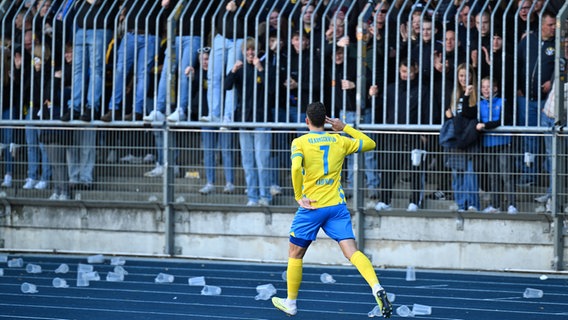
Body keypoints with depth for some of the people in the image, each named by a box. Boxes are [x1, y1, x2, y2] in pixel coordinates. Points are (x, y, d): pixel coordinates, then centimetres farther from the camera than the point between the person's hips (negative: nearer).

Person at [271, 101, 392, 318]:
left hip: (311, 207, -3)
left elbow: (296, 168, -22)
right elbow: (369, 143, 21)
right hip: (337, 205, 3)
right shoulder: (339, 141, 7)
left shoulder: (300, 142, -4)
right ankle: (376, 288, -30)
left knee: (295, 255, 16)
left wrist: (299, 197, -12)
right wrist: (345, 128, 23)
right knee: (352, 251, -7)